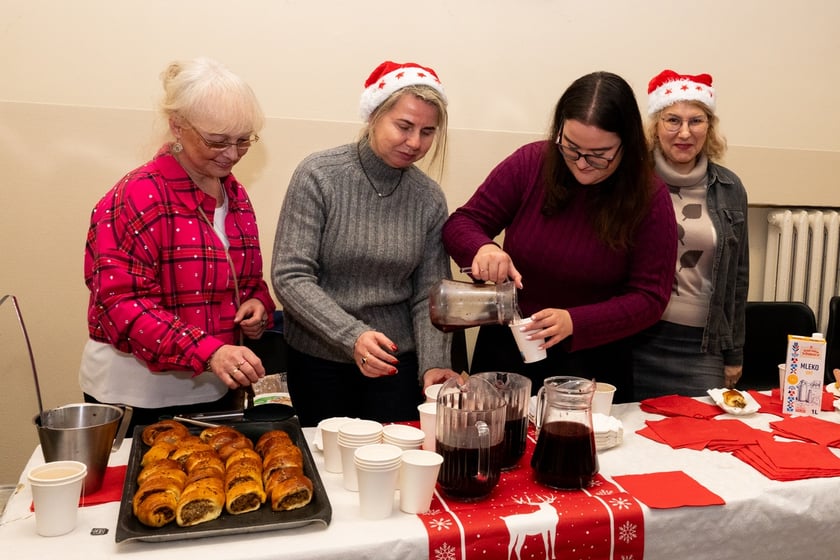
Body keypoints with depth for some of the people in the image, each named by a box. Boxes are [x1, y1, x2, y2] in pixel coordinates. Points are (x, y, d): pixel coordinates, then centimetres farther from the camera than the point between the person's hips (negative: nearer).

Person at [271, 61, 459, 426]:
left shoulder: (429, 199, -3)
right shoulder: (319, 175, -12)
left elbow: (428, 296, -1)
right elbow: (289, 277, -16)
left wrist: (433, 364, -15)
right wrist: (352, 336, -26)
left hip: (397, 362, 2)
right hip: (318, 361, -2)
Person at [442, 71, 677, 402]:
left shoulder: (649, 198, -12)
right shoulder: (530, 163, -10)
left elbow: (649, 298, -12)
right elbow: (461, 223, -5)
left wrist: (574, 322, -26)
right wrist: (483, 248, -28)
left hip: (592, 362, -1)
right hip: (505, 350, 2)